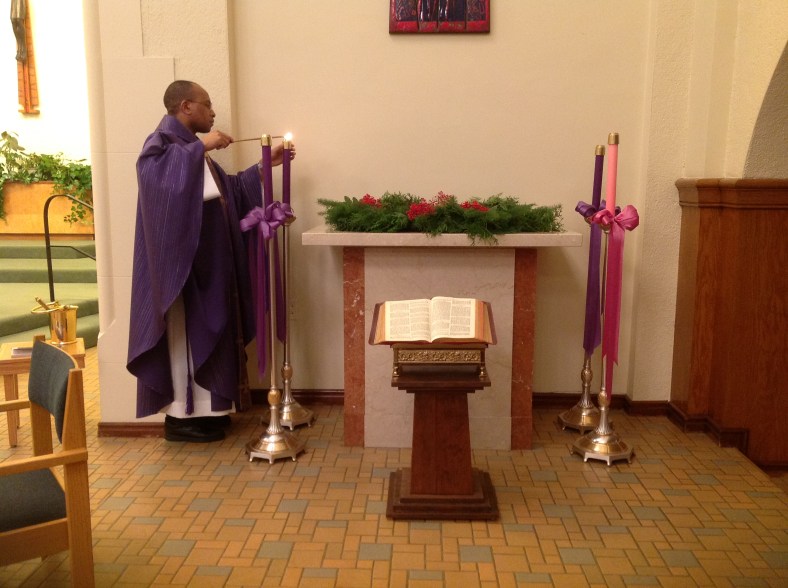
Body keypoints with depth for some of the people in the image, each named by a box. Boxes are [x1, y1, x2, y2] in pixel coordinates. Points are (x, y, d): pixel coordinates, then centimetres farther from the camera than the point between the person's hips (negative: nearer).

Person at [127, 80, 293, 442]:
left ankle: (202, 408, 20)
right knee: (186, 332, -5)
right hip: (184, 260, -10)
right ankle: (181, 416, 4)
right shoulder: (164, 139, -10)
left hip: (209, 261, 10)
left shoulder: (195, 149, 19)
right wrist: (201, 146, -30)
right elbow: (152, 166, -33)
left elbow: (229, 188, 24)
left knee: (206, 330, 12)